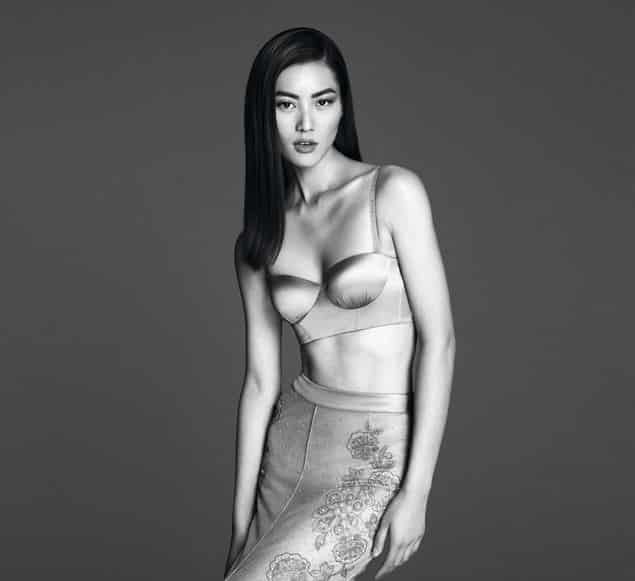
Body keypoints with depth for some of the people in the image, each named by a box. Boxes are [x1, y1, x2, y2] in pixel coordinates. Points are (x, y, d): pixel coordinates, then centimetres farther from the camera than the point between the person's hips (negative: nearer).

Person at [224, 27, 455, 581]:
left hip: (381, 452, -4)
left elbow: (439, 339, -10)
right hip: (293, 438, 5)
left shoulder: (394, 192, -8)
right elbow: (260, 380, 5)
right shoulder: (256, 242, 5)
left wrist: (417, 490, -14)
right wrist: (240, 529, 4)